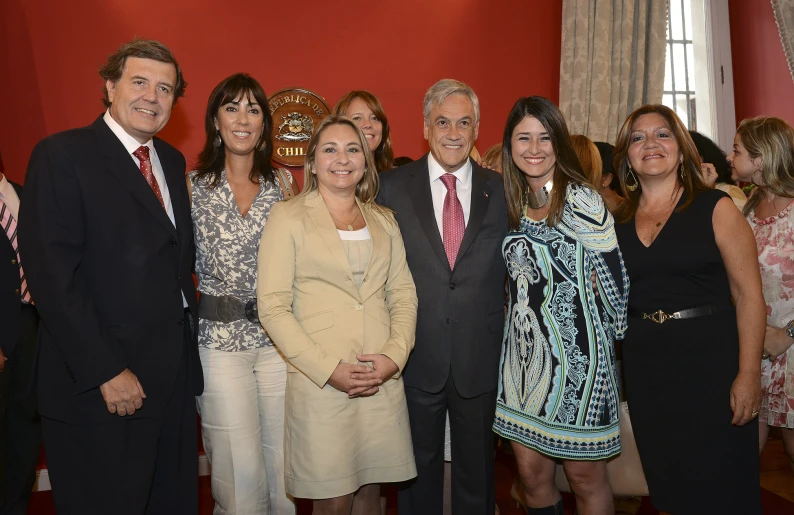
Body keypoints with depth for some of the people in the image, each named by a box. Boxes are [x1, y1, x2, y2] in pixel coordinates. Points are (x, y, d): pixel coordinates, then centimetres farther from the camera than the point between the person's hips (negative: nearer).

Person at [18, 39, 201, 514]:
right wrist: (106, 372, -17)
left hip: (174, 375, 6)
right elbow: (52, 275, -15)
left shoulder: (173, 161, 12)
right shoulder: (62, 155, -8)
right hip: (99, 385, -6)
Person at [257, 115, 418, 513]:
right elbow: (272, 307, -7)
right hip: (319, 383, -3)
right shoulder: (288, 216, -1)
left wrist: (395, 354, -7)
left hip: (384, 379, 4)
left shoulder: (383, 219, 13)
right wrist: (329, 369, -13)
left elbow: (403, 294, 10)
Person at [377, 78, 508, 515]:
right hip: (416, 358, 0)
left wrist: (505, 344, -3)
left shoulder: (498, 189, 1)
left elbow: (508, 270, 4)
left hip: (480, 359, 1)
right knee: (419, 467, 17)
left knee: (477, 468, 18)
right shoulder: (392, 186, -2)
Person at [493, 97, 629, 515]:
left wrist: (617, 329, 2)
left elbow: (613, 277, -9)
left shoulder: (579, 199, -12)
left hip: (574, 352, -5)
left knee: (585, 477, 9)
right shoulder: (512, 202, 8)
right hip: (522, 353, 6)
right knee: (531, 474, 13)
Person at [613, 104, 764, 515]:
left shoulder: (714, 208, -4)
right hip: (645, 365, 4)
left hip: (710, 358, -3)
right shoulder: (618, 221, 6)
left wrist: (749, 373, -15)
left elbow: (748, 294, -8)